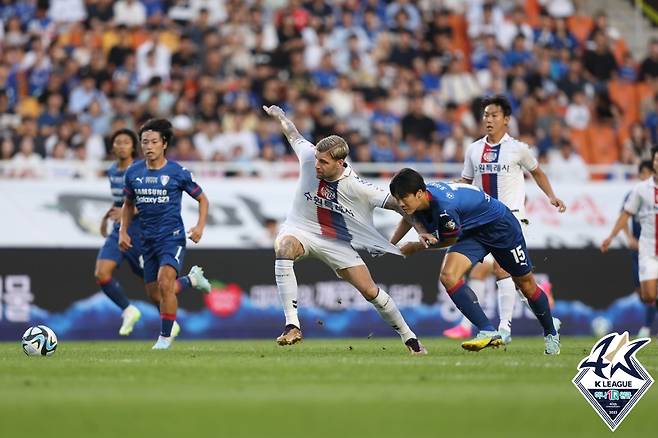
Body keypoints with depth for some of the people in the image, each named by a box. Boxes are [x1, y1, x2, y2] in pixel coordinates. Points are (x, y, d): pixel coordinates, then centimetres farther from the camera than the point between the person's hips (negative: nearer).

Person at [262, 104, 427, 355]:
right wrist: (279, 116, 23)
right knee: (283, 248, -37)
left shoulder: (357, 188, -22)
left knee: (370, 291, -4)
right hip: (299, 230, 1)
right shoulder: (309, 157, -17)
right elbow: (294, 135, 6)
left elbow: (398, 204, -15)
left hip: (336, 241, 0)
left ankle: (408, 336, 21)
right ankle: (292, 325, -38)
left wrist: (421, 230, -22)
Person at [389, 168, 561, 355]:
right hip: (472, 233, 7)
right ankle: (488, 332, -19)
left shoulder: (445, 209, -39)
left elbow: (450, 240, -18)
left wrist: (415, 247, -11)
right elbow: (408, 219, 11)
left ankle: (551, 334, 33)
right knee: (448, 276, -19)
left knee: (526, 284, 9)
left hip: (500, 226, -7)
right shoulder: (416, 199, -15)